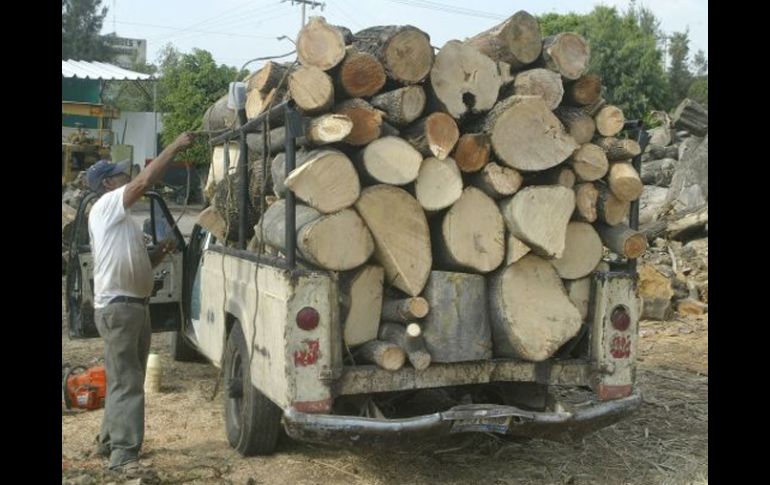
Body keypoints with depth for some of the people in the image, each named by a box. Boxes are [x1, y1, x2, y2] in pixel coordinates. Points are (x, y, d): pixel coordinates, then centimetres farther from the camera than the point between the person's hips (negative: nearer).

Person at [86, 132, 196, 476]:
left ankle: (110, 440, 26)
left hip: (135, 305, 10)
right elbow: (145, 180, -21)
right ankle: (124, 455, -10)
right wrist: (176, 146, -15)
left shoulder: (122, 218, 21)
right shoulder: (105, 207, -8)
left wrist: (161, 252, 6)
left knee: (127, 379, 15)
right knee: (126, 382, -11)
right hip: (117, 307, -10)